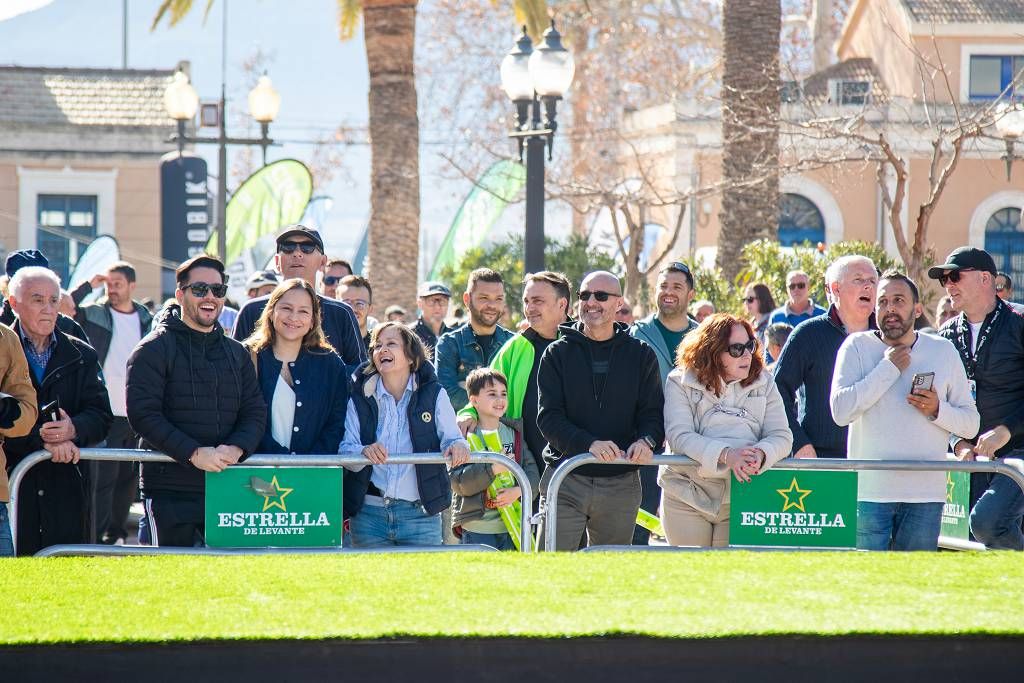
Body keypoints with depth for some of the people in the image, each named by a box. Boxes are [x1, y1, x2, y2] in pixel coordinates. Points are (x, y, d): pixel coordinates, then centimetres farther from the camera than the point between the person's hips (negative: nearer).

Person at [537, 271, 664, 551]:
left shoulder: (641, 355, 9)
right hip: (565, 483, -2)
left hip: (621, 484, 2)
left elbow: (653, 412, 5)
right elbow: (549, 417, -5)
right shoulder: (557, 354, 4)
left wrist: (647, 441, -19)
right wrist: (589, 444, -23)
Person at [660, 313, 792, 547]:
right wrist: (726, 454, -27)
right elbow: (679, 436, -12)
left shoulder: (764, 384, 10)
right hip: (687, 498, -1)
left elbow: (782, 436, 1)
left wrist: (760, 454, -24)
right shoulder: (680, 383, 1)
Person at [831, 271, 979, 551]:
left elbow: (971, 423, 9)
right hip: (869, 492, -2)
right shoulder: (857, 346, 2)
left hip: (925, 494, 2)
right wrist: (889, 368, -9)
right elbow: (841, 411, -12)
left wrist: (938, 410, -11)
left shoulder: (944, 351, 9)